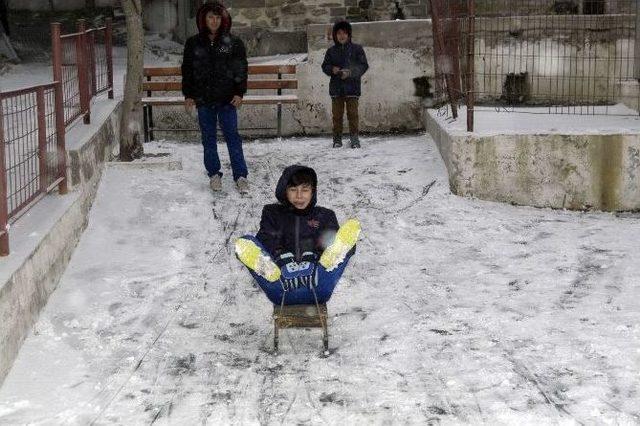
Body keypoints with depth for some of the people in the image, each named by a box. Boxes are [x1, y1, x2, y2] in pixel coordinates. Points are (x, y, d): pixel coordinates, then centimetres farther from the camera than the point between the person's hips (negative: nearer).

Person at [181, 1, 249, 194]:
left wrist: (239, 93, -6)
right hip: (204, 99, 2)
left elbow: (241, 69, 2)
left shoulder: (234, 43, 0)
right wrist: (188, 95, 3)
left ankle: (240, 176, 3)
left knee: (232, 136, -2)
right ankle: (214, 174, 19)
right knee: (208, 138, 8)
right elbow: (187, 70, 8)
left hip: (227, 99, -2)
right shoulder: (193, 43, 4)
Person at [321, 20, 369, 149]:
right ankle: (337, 139, 12)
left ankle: (354, 139, 3)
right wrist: (332, 69, -10)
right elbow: (325, 66, 13)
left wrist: (350, 72, -14)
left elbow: (364, 66, 0)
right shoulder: (331, 51, 10)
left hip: (352, 87, -2)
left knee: (353, 114, -3)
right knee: (337, 115, 4)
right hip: (336, 88, 2)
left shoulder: (357, 49, 3)